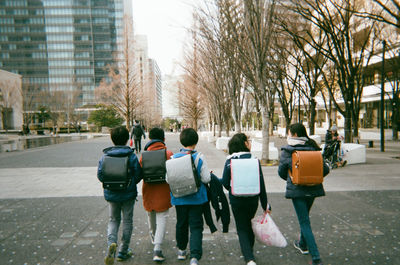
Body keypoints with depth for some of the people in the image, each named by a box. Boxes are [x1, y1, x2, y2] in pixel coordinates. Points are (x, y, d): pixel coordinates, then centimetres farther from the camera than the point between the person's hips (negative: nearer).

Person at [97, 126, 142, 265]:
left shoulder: (105, 156, -6)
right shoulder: (131, 156, -12)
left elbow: (100, 175, -4)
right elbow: (138, 175, -10)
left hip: (111, 194, 2)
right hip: (128, 194, -2)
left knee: (113, 220, 19)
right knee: (127, 221, 14)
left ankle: (111, 243, -7)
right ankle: (123, 251, 22)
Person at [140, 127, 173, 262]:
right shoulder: (168, 154, -10)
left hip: (149, 190, 3)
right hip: (163, 191, -2)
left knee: (151, 214, 24)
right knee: (162, 218, 2)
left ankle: (153, 235, 48)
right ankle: (157, 249, -8)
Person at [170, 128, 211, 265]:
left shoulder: (173, 158, -9)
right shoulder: (199, 157, -13)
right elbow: (206, 178, -10)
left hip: (179, 198, 3)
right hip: (196, 198, -2)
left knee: (181, 224, 20)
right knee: (196, 226, 5)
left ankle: (181, 250, 37)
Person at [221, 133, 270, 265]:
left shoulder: (229, 161, -8)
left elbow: (225, 182, -7)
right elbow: (261, 184, -8)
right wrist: (265, 205, 0)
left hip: (236, 201, -1)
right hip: (252, 200, 1)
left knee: (242, 229, 10)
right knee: (250, 226, 24)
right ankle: (249, 250, 42)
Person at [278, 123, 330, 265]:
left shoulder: (286, 151, -12)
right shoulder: (313, 148, -2)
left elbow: (281, 172, -3)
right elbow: (325, 169, -1)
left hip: (297, 189, -5)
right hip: (313, 189, 5)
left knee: (304, 222, 2)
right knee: (304, 217, 24)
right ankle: (303, 245, 42)